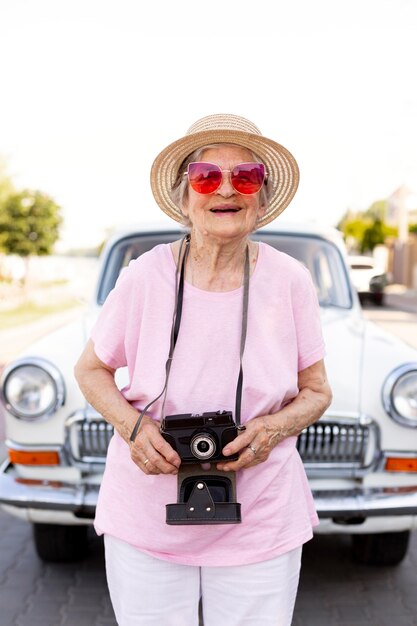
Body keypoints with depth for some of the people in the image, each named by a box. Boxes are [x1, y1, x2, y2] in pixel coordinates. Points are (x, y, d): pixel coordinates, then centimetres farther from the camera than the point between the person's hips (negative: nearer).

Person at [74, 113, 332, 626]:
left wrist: (274, 427, -17)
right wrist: (132, 425, -15)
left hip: (261, 526, 1)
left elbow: (317, 392, 4)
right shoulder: (144, 276, -10)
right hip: (145, 523, 0)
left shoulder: (290, 280, -7)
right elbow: (90, 370, 4)